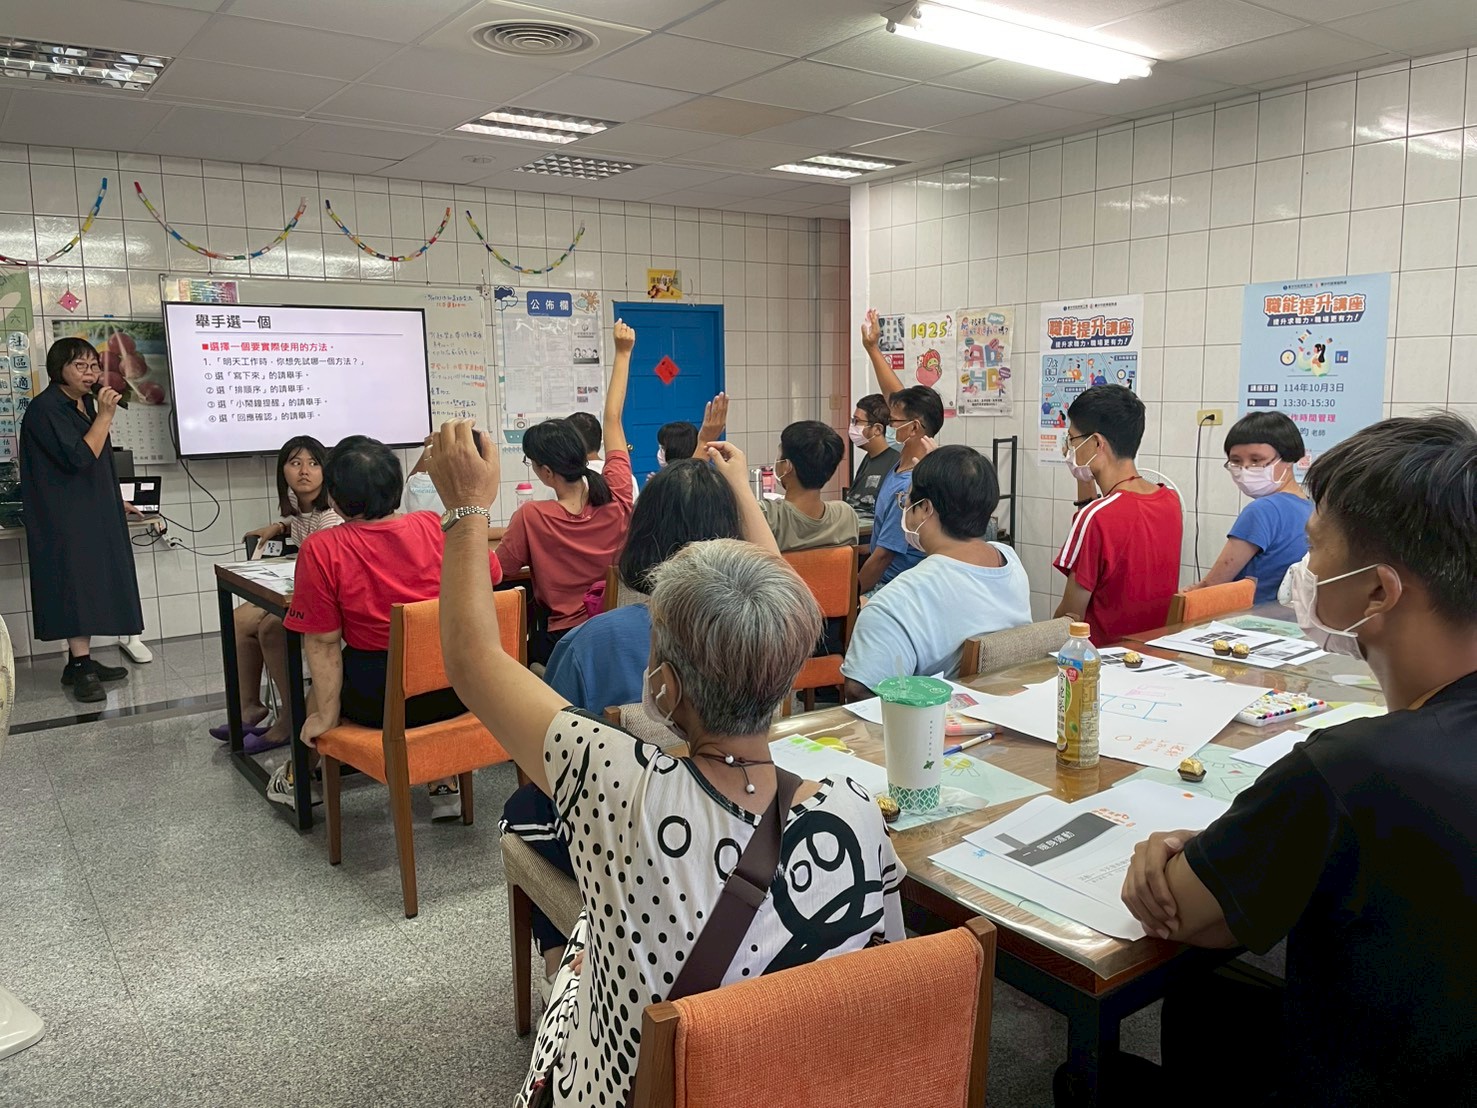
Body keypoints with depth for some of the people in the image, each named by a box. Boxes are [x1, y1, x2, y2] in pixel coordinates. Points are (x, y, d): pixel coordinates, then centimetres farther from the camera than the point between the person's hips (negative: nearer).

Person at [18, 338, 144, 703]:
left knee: (89, 585, 9)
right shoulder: (45, 409, -13)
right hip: (65, 517, -9)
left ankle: (80, 661, 15)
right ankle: (81, 667, -9)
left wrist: (115, 502, 25)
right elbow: (79, 458, -22)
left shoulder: (86, 404, 15)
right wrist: (105, 416, -19)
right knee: (76, 581, -11)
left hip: (91, 512, 9)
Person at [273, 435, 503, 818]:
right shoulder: (437, 527, -7)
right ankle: (444, 785, 37)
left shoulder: (321, 549, -14)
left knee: (322, 686, 31)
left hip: (381, 703, -2)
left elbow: (322, 642, -10)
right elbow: (492, 575, 9)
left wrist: (326, 711, -1)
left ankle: (297, 779, 57)